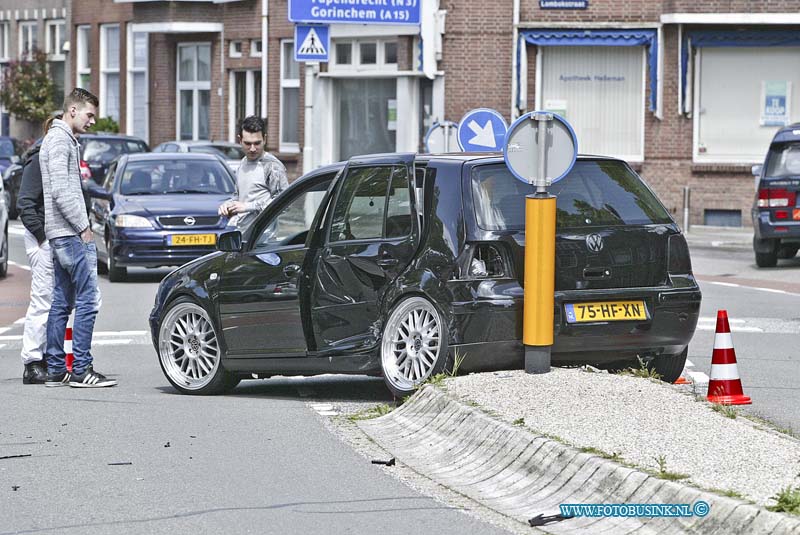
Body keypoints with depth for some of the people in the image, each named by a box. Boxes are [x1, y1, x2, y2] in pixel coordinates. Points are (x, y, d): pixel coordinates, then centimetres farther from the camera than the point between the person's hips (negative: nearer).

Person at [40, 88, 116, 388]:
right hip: (70, 233, -11)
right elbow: (60, 192, -19)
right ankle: (81, 369, -11)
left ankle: (55, 370, 11)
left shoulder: (63, 139, 22)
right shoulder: (60, 141, -11)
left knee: (62, 302, 10)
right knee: (88, 299, -11)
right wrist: (83, 226, -15)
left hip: (61, 235, 11)